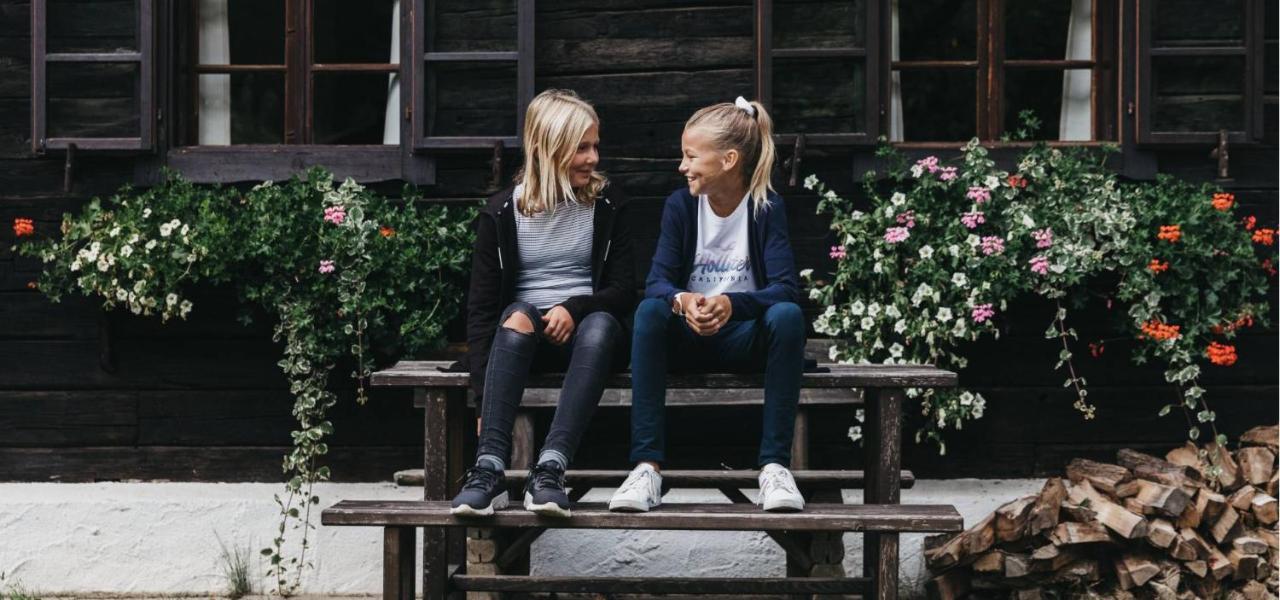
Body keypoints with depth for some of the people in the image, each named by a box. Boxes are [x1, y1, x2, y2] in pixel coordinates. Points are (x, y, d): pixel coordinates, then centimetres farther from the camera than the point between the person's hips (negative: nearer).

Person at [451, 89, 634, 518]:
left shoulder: (607, 204, 7)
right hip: (524, 332, 0)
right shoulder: (503, 212, 2)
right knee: (517, 318, -36)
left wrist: (575, 308, -19)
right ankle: (489, 470, -48)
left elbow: (624, 289, 4)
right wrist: (484, 397, -15)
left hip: (584, 327, 1)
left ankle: (550, 469, -48)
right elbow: (481, 306, -3)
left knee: (602, 323, -35)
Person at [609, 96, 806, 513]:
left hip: (744, 337, -1)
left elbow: (786, 287, -18)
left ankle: (775, 463, -27)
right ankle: (647, 465, -34)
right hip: (688, 338, 1)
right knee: (650, 310, -30)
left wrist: (731, 304, -38)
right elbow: (657, 280, -11)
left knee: (788, 315, -32)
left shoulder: (766, 208, -6)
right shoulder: (680, 205, -1)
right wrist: (682, 302, -36)